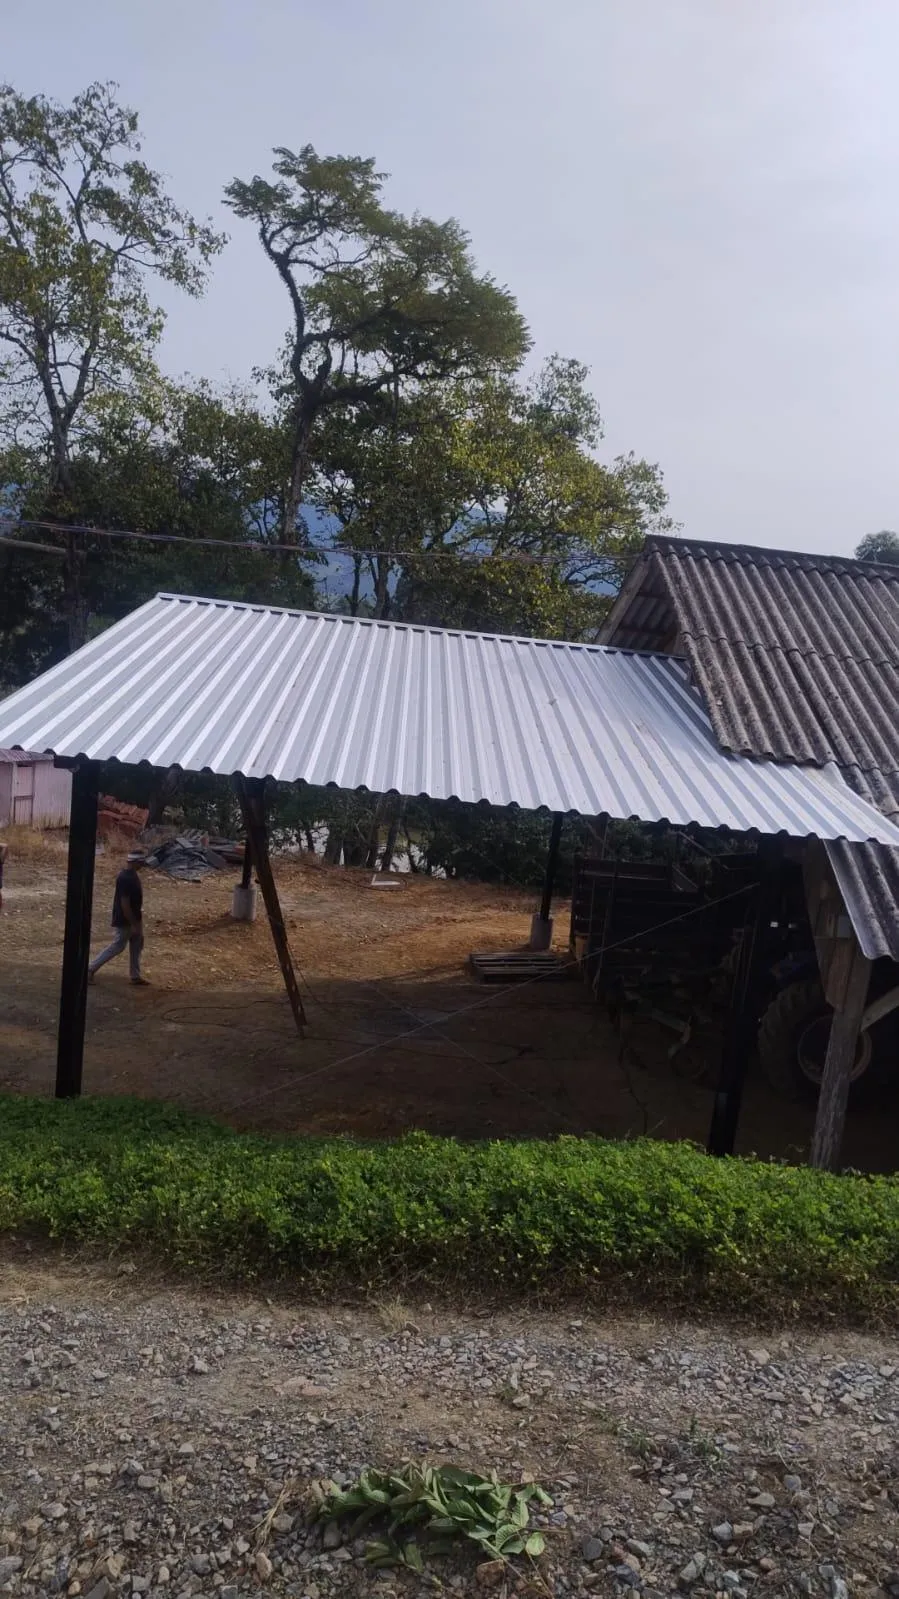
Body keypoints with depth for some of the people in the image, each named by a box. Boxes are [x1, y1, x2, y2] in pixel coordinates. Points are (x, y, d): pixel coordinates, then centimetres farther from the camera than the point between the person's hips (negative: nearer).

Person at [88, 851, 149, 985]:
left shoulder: (131, 874, 5)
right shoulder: (125, 878, -27)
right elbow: (124, 903, -27)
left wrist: (137, 921, 21)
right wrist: (133, 924, -24)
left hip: (134, 918, 10)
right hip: (124, 920, -10)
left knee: (137, 945, 15)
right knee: (117, 947, 0)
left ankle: (135, 975, 24)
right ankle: (91, 969, 9)